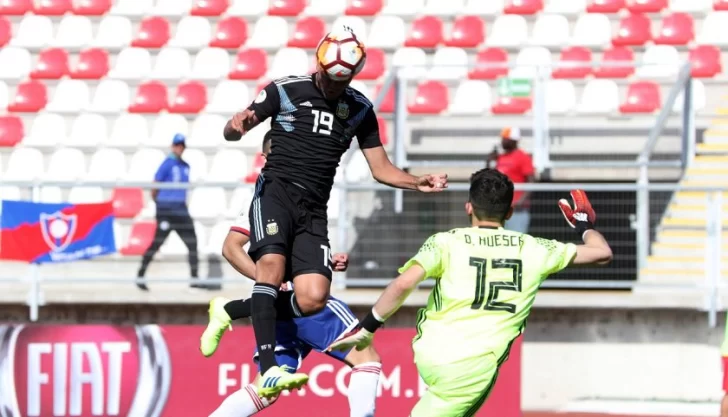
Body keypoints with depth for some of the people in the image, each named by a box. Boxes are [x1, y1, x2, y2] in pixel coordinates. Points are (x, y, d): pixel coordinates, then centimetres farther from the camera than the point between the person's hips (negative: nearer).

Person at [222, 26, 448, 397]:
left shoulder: (360, 109, 13)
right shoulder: (285, 90, 2)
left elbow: (381, 169, 15)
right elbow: (231, 131, 1)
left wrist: (418, 183, -4)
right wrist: (238, 124, -24)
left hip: (313, 209, 4)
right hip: (276, 190, -4)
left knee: (313, 299, -16)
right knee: (272, 262, -31)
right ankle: (268, 368, -36)